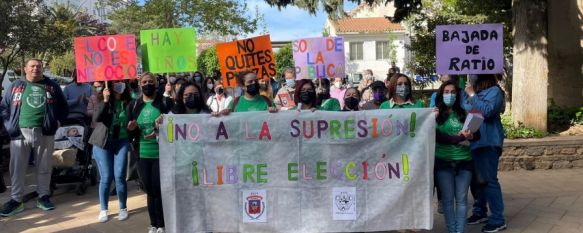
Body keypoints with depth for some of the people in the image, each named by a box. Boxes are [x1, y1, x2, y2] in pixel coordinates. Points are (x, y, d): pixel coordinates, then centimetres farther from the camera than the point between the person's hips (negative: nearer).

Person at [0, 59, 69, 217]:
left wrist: (58, 121, 2)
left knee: (44, 167, 7)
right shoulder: (16, 85, 10)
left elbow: (64, 106, 14)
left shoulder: (51, 86, 10)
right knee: (17, 168, 2)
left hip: (44, 133, 0)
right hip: (20, 133, 0)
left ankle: (43, 197, 19)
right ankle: (16, 200, 10)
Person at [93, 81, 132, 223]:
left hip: (122, 142, 1)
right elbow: (96, 119, -20)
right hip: (103, 142, -1)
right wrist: (105, 101, -28)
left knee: (119, 176, -2)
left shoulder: (128, 102, 0)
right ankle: (103, 210, 17)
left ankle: (123, 208, 14)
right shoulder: (103, 99, -5)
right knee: (106, 178, 2)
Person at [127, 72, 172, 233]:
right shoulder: (133, 105, 8)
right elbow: (130, 133, 10)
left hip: (161, 153, -3)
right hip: (142, 154, 3)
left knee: (159, 190, 0)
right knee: (150, 191, 10)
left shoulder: (165, 102, -2)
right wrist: (131, 128, -12)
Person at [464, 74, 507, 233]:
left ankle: (498, 220, 1)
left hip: (488, 142, -8)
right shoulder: (474, 90, 12)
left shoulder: (494, 91, -7)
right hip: (474, 141, 8)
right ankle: (480, 212, 28)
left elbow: (487, 111, -21)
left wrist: (472, 94, -15)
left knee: (489, 180, -6)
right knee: (476, 178, 15)